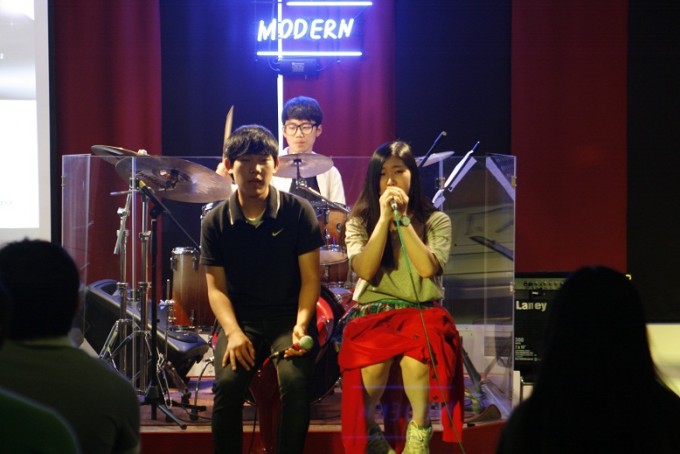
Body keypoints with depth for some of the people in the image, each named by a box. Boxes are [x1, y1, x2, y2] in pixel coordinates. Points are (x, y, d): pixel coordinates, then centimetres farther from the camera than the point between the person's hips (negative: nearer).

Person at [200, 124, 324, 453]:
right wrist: (233, 331, -16)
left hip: (288, 315, -1)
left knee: (295, 380, -29)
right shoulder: (215, 222, 1)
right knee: (227, 383, -26)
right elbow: (216, 287, 1)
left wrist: (301, 324, -19)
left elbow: (310, 279, -2)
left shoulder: (298, 213, -3)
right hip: (241, 317, 1)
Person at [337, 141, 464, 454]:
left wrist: (403, 219, -8)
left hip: (421, 312, -1)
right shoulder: (359, 223, 11)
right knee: (372, 362, -35)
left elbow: (428, 268, -9)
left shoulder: (436, 222, 9)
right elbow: (365, 270, -6)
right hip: (372, 314, 1)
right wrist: (384, 217, -8)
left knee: (416, 359, -38)